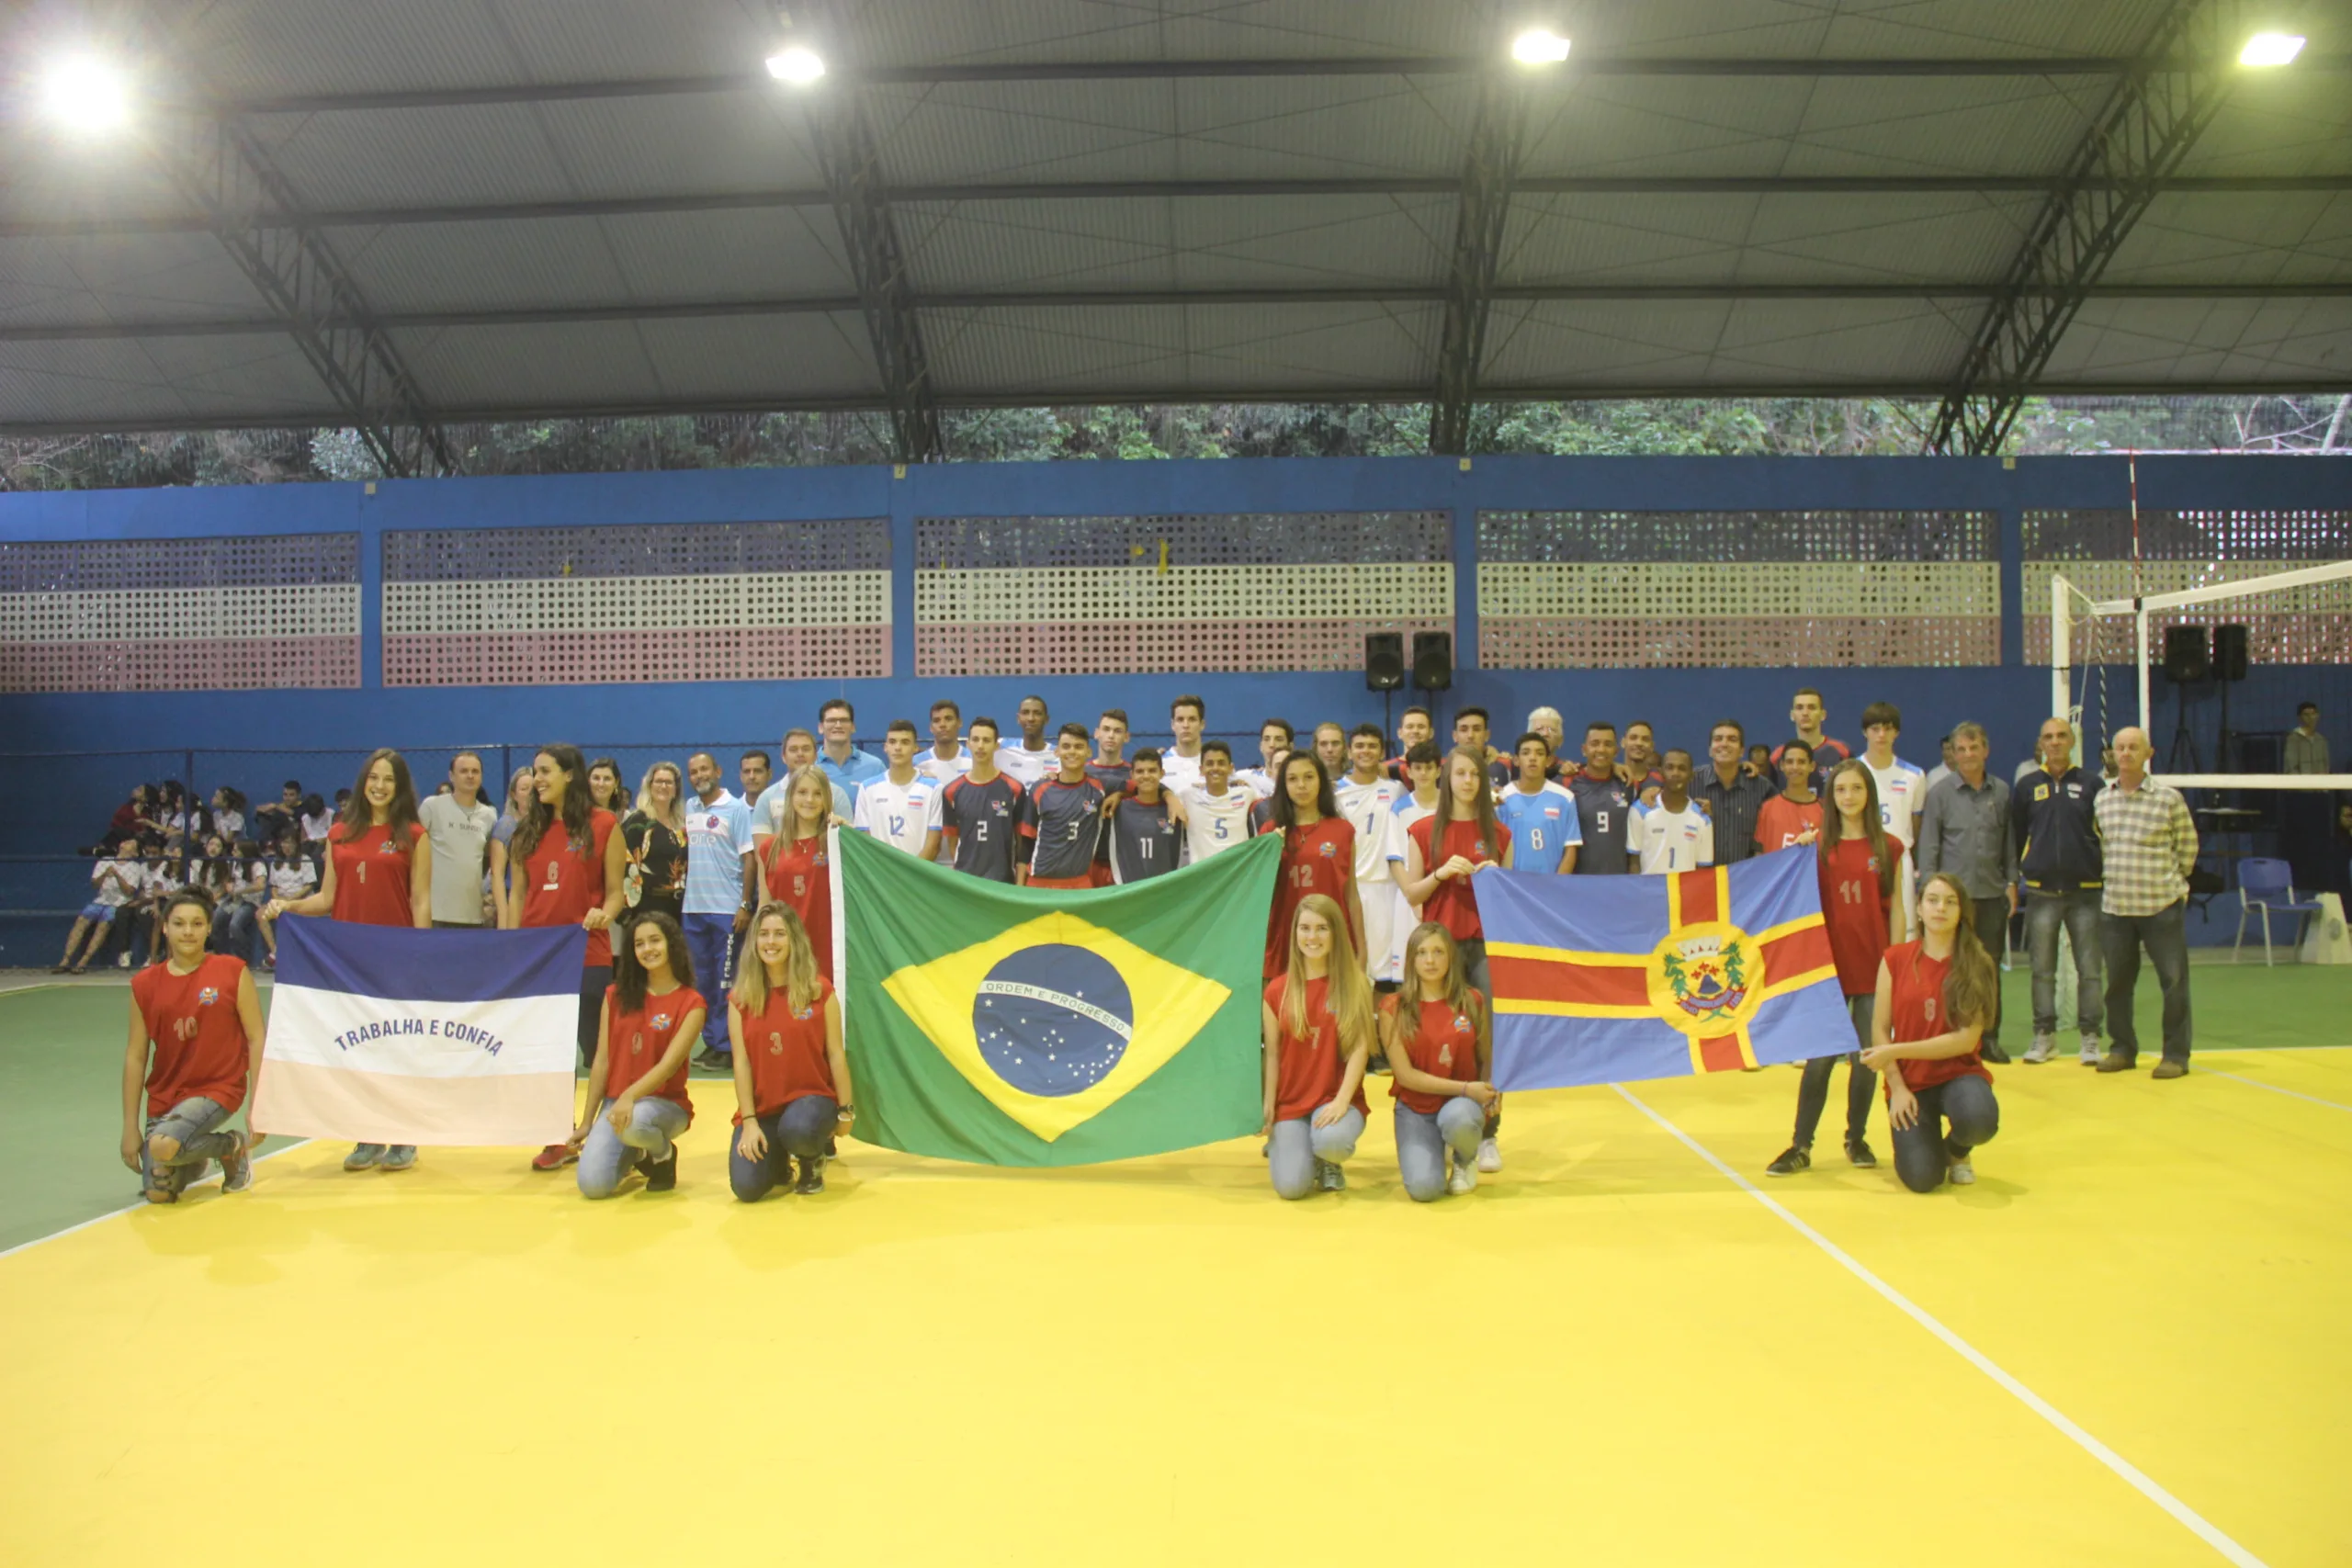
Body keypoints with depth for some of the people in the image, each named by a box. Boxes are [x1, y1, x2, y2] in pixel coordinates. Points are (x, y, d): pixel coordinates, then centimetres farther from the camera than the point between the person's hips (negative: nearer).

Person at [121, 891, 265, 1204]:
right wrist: (130, 1128, 2)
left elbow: (256, 1040, -5)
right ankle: (193, 1162, 27)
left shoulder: (233, 972, -6)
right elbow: (136, 1056, 4)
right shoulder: (145, 984, 2)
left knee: (162, 1145, -30)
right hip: (165, 1094, 4)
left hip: (218, 1087, -3)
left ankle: (234, 1146, 0)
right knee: (157, 1194, -8)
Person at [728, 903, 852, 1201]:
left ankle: (812, 1160, 1)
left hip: (812, 1097, -2)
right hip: (761, 1107, 2)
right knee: (747, 1187, -18)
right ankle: (778, 1160, 20)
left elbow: (835, 1054, -1)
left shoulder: (819, 990, -5)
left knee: (799, 1130, -38)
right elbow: (741, 1062, -3)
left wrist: (845, 1110, 1)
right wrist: (749, 1121, -10)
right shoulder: (740, 998, -1)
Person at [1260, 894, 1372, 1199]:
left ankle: (1329, 1164, 4)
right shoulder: (1277, 990, 4)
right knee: (1291, 1186, -19)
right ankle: (1280, 1145, 18)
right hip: (1290, 1102, 1)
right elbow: (1272, 1054, 6)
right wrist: (1268, 1106, -1)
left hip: (1337, 1099, -1)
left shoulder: (1355, 986, -1)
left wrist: (1341, 1100, -18)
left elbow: (1360, 1048, -7)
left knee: (1330, 1139, -36)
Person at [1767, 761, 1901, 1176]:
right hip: (1830, 963, 0)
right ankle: (1801, 1146, 5)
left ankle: (1856, 1139, 22)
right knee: (1820, 1056, 0)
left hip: (1874, 966, 1)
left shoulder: (1887, 848, 4)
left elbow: (1895, 908, 4)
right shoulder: (1820, 847, 3)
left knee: (1866, 1056, 7)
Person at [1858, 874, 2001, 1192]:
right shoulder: (1895, 959, -1)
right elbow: (1879, 1029, -1)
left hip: (1958, 1074, 0)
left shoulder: (1977, 967, -5)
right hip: (1909, 1081, 0)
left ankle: (1957, 1151, 3)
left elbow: (1966, 1040, -12)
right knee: (1922, 1178, -20)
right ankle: (1914, 1136, 18)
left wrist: (1895, 1051, -16)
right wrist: (1897, 1088, -11)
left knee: (1979, 1118, -36)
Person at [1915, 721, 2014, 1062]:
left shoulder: (2001, 792, 8)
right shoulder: (1940, 794, -1)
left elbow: (2009, 842, 13)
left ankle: (1989, 1037, 15)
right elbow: (1928, 847, -1)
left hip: (1993, 894, 3)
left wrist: (2011, 883, 7)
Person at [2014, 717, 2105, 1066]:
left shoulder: (2091, 784, 3)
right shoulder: (2026, 786, 6)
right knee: (2043, 969, 6)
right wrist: (2020, 871, 6)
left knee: (2089, 968, 2)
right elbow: (2015, 835, 11)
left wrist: (2104, 871, 3)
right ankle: (2044, 1036, 14)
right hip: (2041, 893, 1)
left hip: (2085, 891, -1)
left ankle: (2090, 1037, 10)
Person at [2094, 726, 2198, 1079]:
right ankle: (2122, 1049, 22)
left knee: (2174, 981, 0)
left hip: (2162, 906, -3)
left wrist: (2172, 881, 7)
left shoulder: (2168, 798, -4)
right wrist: (2112, 879, 11)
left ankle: (2176, 1055, 10)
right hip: (2114, 905, 3)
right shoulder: (2101, 800, 5)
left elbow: (2188, 845, 5)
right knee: (2117, 982, 9)